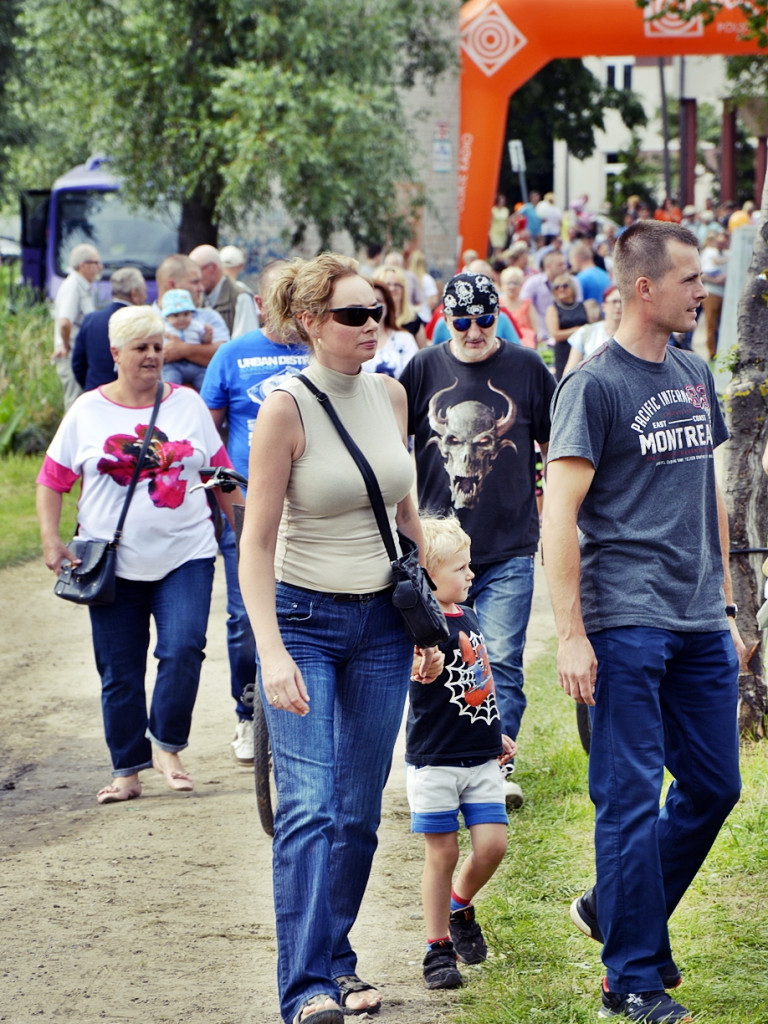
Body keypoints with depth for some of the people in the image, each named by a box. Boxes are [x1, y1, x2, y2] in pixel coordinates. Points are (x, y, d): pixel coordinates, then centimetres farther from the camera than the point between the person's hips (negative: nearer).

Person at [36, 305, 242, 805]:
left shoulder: (188, 404, 7)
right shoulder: (88, 412, 4)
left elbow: (221, 474, 14)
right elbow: (52, 481, 6)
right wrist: (51, 538, -5)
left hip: (185, 556, 0)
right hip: (114, 563, 0)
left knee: (183, 648, -17)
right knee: (120, 672, 3)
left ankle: (167, 745, 2)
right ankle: (128, 771, 15)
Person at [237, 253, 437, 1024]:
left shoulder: (390, 394, 5)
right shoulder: (285, 410, -13)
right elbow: (256, 541, -14)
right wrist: (271, 651, -23)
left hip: (382, 621, 5)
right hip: (304, 618, -5)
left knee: (359, 810, 7)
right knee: (309, 806, -15)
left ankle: (335, 960, 21)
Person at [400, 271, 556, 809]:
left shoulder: (526, 368, 1)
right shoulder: (425, 369, 2)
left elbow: (556, 450, 10)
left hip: (509, 548, -1)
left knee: (501, 663, -7)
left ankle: (499, 764, 0)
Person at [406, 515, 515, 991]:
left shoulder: (469, 618, 10)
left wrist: (497, 734, 28)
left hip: (481, 758, 6)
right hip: (435, 760, -6)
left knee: (493, 844, 0)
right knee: (443, 853, 1)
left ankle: (460, 906, 29)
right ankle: (439, 949, 13)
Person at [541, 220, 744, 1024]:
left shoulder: (695, 377, 14)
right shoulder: (593, 385, -9)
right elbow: (559, 514, -12)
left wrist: (726, 606, 19)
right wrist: (570, 634, -16)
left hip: (700, 625, 7)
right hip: (625, 624, -7)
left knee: (713, 787, 11)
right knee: (632, 800, -3)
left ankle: (617, 910, 30)